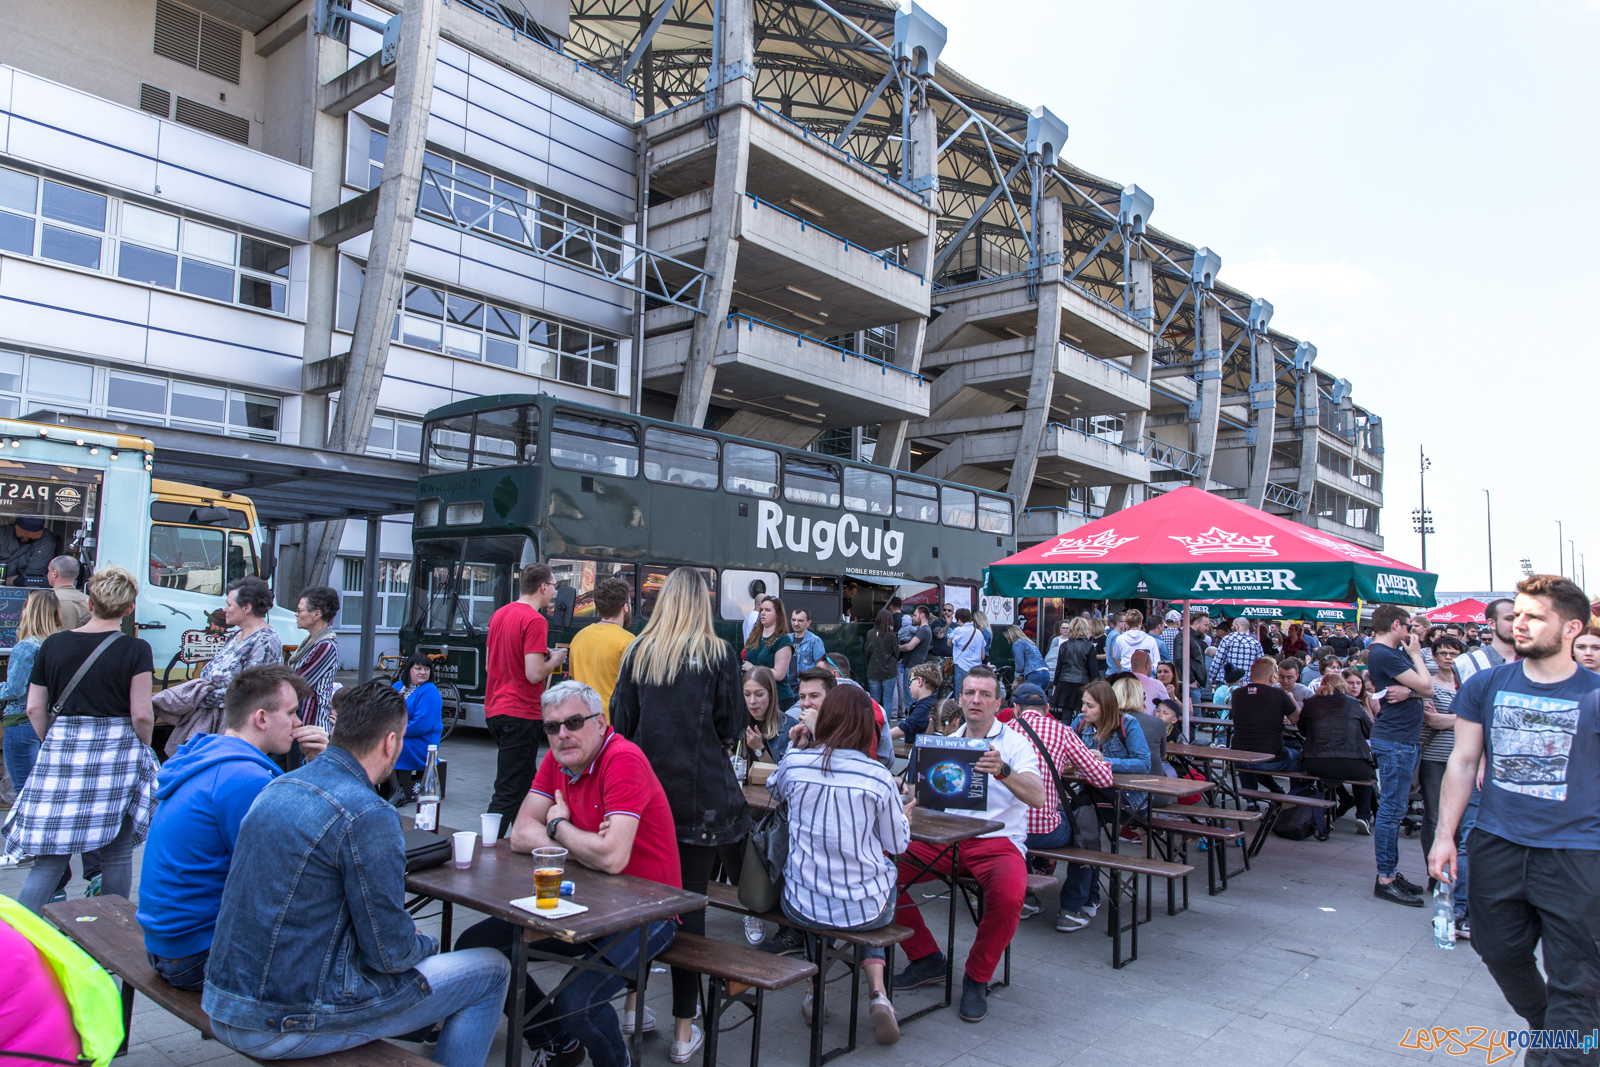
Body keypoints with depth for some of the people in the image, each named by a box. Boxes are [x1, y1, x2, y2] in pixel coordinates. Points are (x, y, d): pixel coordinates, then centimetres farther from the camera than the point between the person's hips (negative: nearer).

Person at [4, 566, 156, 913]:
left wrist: (54, 744, 19)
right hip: (117, 751, -3)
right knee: (117, 855, 9)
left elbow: (34, 709, 6)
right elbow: (141, 715, -11)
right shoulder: (135, 650, -8)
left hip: (61, 750, 3)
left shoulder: (53, 644, 4)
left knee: (48, 860, 9)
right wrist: (142, 749, 7)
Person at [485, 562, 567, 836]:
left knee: (525, 783, 20)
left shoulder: (499, 614, 10)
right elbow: (534, 674, -23)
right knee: (509, 792, -5)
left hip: (494, 710, 9)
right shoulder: (535, 620, -16)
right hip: (520, 714, -9)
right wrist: (555, 660, -3)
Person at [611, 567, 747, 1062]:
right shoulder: (718, 653, -5)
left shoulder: (637, 652, 3)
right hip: (702, 793, -3)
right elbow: (732, 725, -3)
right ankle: (684, 1028, 9)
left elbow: (621, 720, 7)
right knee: (689, 898, 2)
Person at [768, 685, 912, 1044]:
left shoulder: (794, 761, -6)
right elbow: (897, 845, 1)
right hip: (864, 909, -2)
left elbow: (773, 790, 19)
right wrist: (903, 814, 20)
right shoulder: (877, 776, -11)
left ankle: (818, 990, 26)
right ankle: (877, 992, 16)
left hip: (801, 906, 2)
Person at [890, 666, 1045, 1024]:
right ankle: (926, 958, 2)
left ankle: (977, 978, -6)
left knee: (1008, 895, -36)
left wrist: (1002, 772, -37)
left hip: (998, 841, -4)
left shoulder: (1014, 743, -1)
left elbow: (1037, 797, -17)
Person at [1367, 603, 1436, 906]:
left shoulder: (1393, 653, 15)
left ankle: (1391, 872, 22)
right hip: (1395, 741, -10)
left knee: (1394, 809, 14)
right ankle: (1385, 880, -1)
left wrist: (1408, 691, -14)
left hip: (1405, 740, 10)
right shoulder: (1383, 655, -16)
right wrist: (1416, 654, -3)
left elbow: (1427, 689, 9)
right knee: (1392, 810, -6)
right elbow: (1425, 685, -17)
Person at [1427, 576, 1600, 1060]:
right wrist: (1444, 835, 3)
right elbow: (1463, 762, 6)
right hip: (1496, 843, 3)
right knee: (1501, 951, 16)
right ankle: (1544, 1028, 40)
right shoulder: (1485, 685, 3)